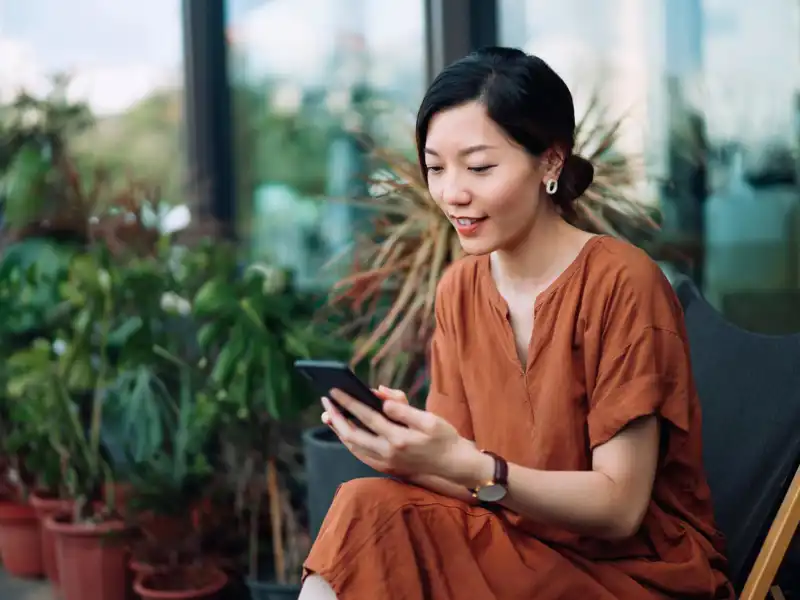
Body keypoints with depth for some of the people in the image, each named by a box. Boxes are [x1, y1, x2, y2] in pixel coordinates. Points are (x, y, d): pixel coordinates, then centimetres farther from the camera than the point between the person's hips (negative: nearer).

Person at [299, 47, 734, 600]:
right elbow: (466, 471, 1)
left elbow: (619, 507, -15)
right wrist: (408, 448, -21)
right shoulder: (459, 289, 4)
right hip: (521, 547, 5)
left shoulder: (621, 283, -15)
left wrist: (462, 463, -28)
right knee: (371, 509, -24)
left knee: (372, 516, -24)